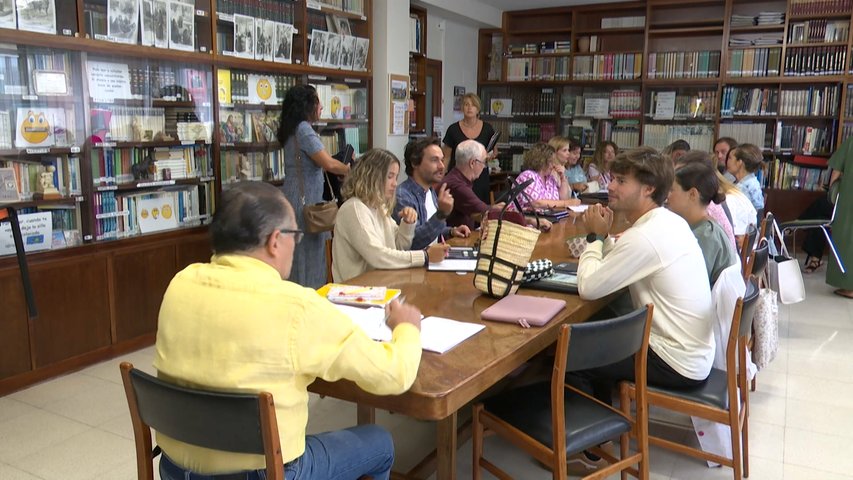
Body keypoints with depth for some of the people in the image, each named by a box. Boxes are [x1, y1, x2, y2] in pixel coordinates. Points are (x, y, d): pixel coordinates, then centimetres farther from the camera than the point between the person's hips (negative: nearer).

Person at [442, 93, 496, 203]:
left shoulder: (487, 129, 3)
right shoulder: (453, 130, 0)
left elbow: (495, 151, 16)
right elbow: (446, 157, 5)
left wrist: (490, 156, -6)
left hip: (480, 178, 1)